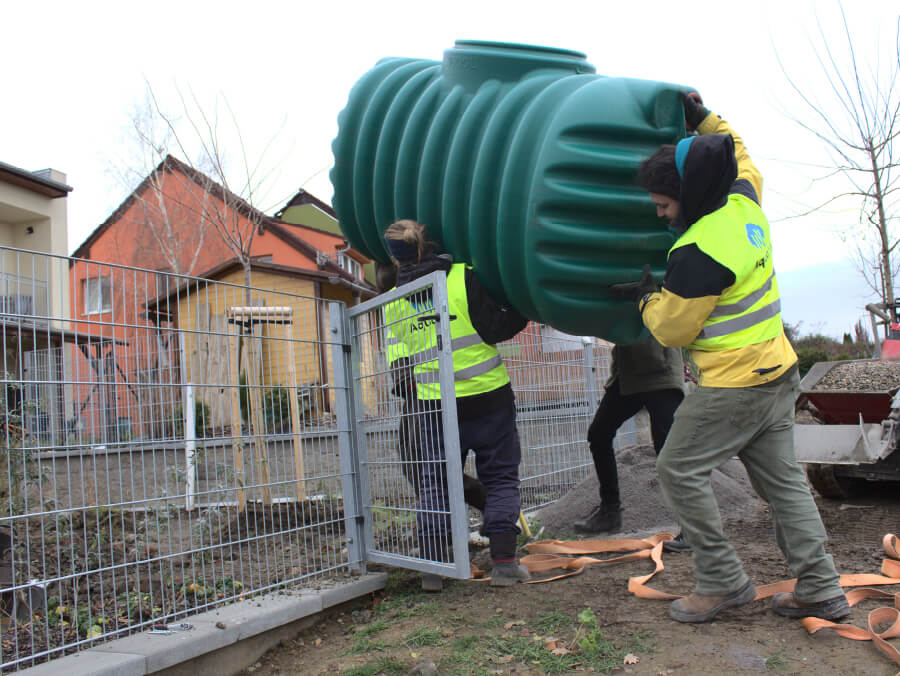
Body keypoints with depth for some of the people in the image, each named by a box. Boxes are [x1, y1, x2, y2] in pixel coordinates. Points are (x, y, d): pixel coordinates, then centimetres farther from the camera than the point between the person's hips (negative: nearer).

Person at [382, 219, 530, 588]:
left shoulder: (394, 301, 3)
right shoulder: (464, 277, -8)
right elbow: (494, 329, -11)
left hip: (434, 405, 2)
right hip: (486, 396, -2)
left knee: (434, 482, 12)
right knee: (500, 478, 9)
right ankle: (503, 562, 7)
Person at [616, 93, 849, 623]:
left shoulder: (698, 253, -24)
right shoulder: (744, 203, 2)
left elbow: (673, 330, -13)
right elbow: (739, 157, 27)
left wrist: (647, 297, 4)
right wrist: (704, 120, 26)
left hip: (735, 385, -9)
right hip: (778, 371, 9)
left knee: (680, 469, 1)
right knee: (782, 478, 14)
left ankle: (724, 582, 8)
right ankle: (821, 590, 21)